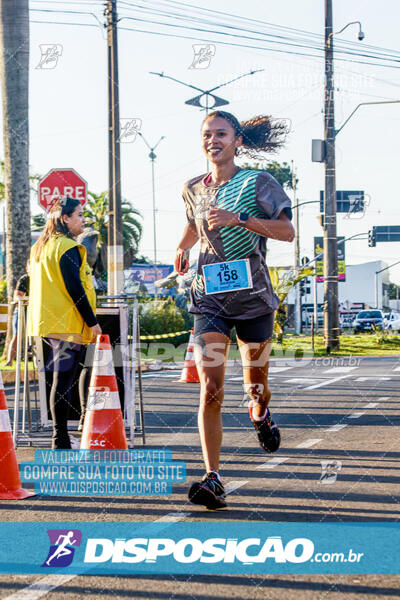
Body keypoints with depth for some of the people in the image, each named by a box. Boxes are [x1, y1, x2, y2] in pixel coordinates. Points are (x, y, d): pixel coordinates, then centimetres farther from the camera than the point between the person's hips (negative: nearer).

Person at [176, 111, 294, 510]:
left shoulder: (257, 183, -4)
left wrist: (239, 219, -26)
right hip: (209, 298, 2)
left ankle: (260, 414, 52)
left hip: (252, 296, -2)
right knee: (210, 389, -14)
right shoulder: (194, 189, 9)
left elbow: (286, 231, -16)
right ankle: (212, 480, -14)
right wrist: (182, 249, 10)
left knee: (255, 385, 13)